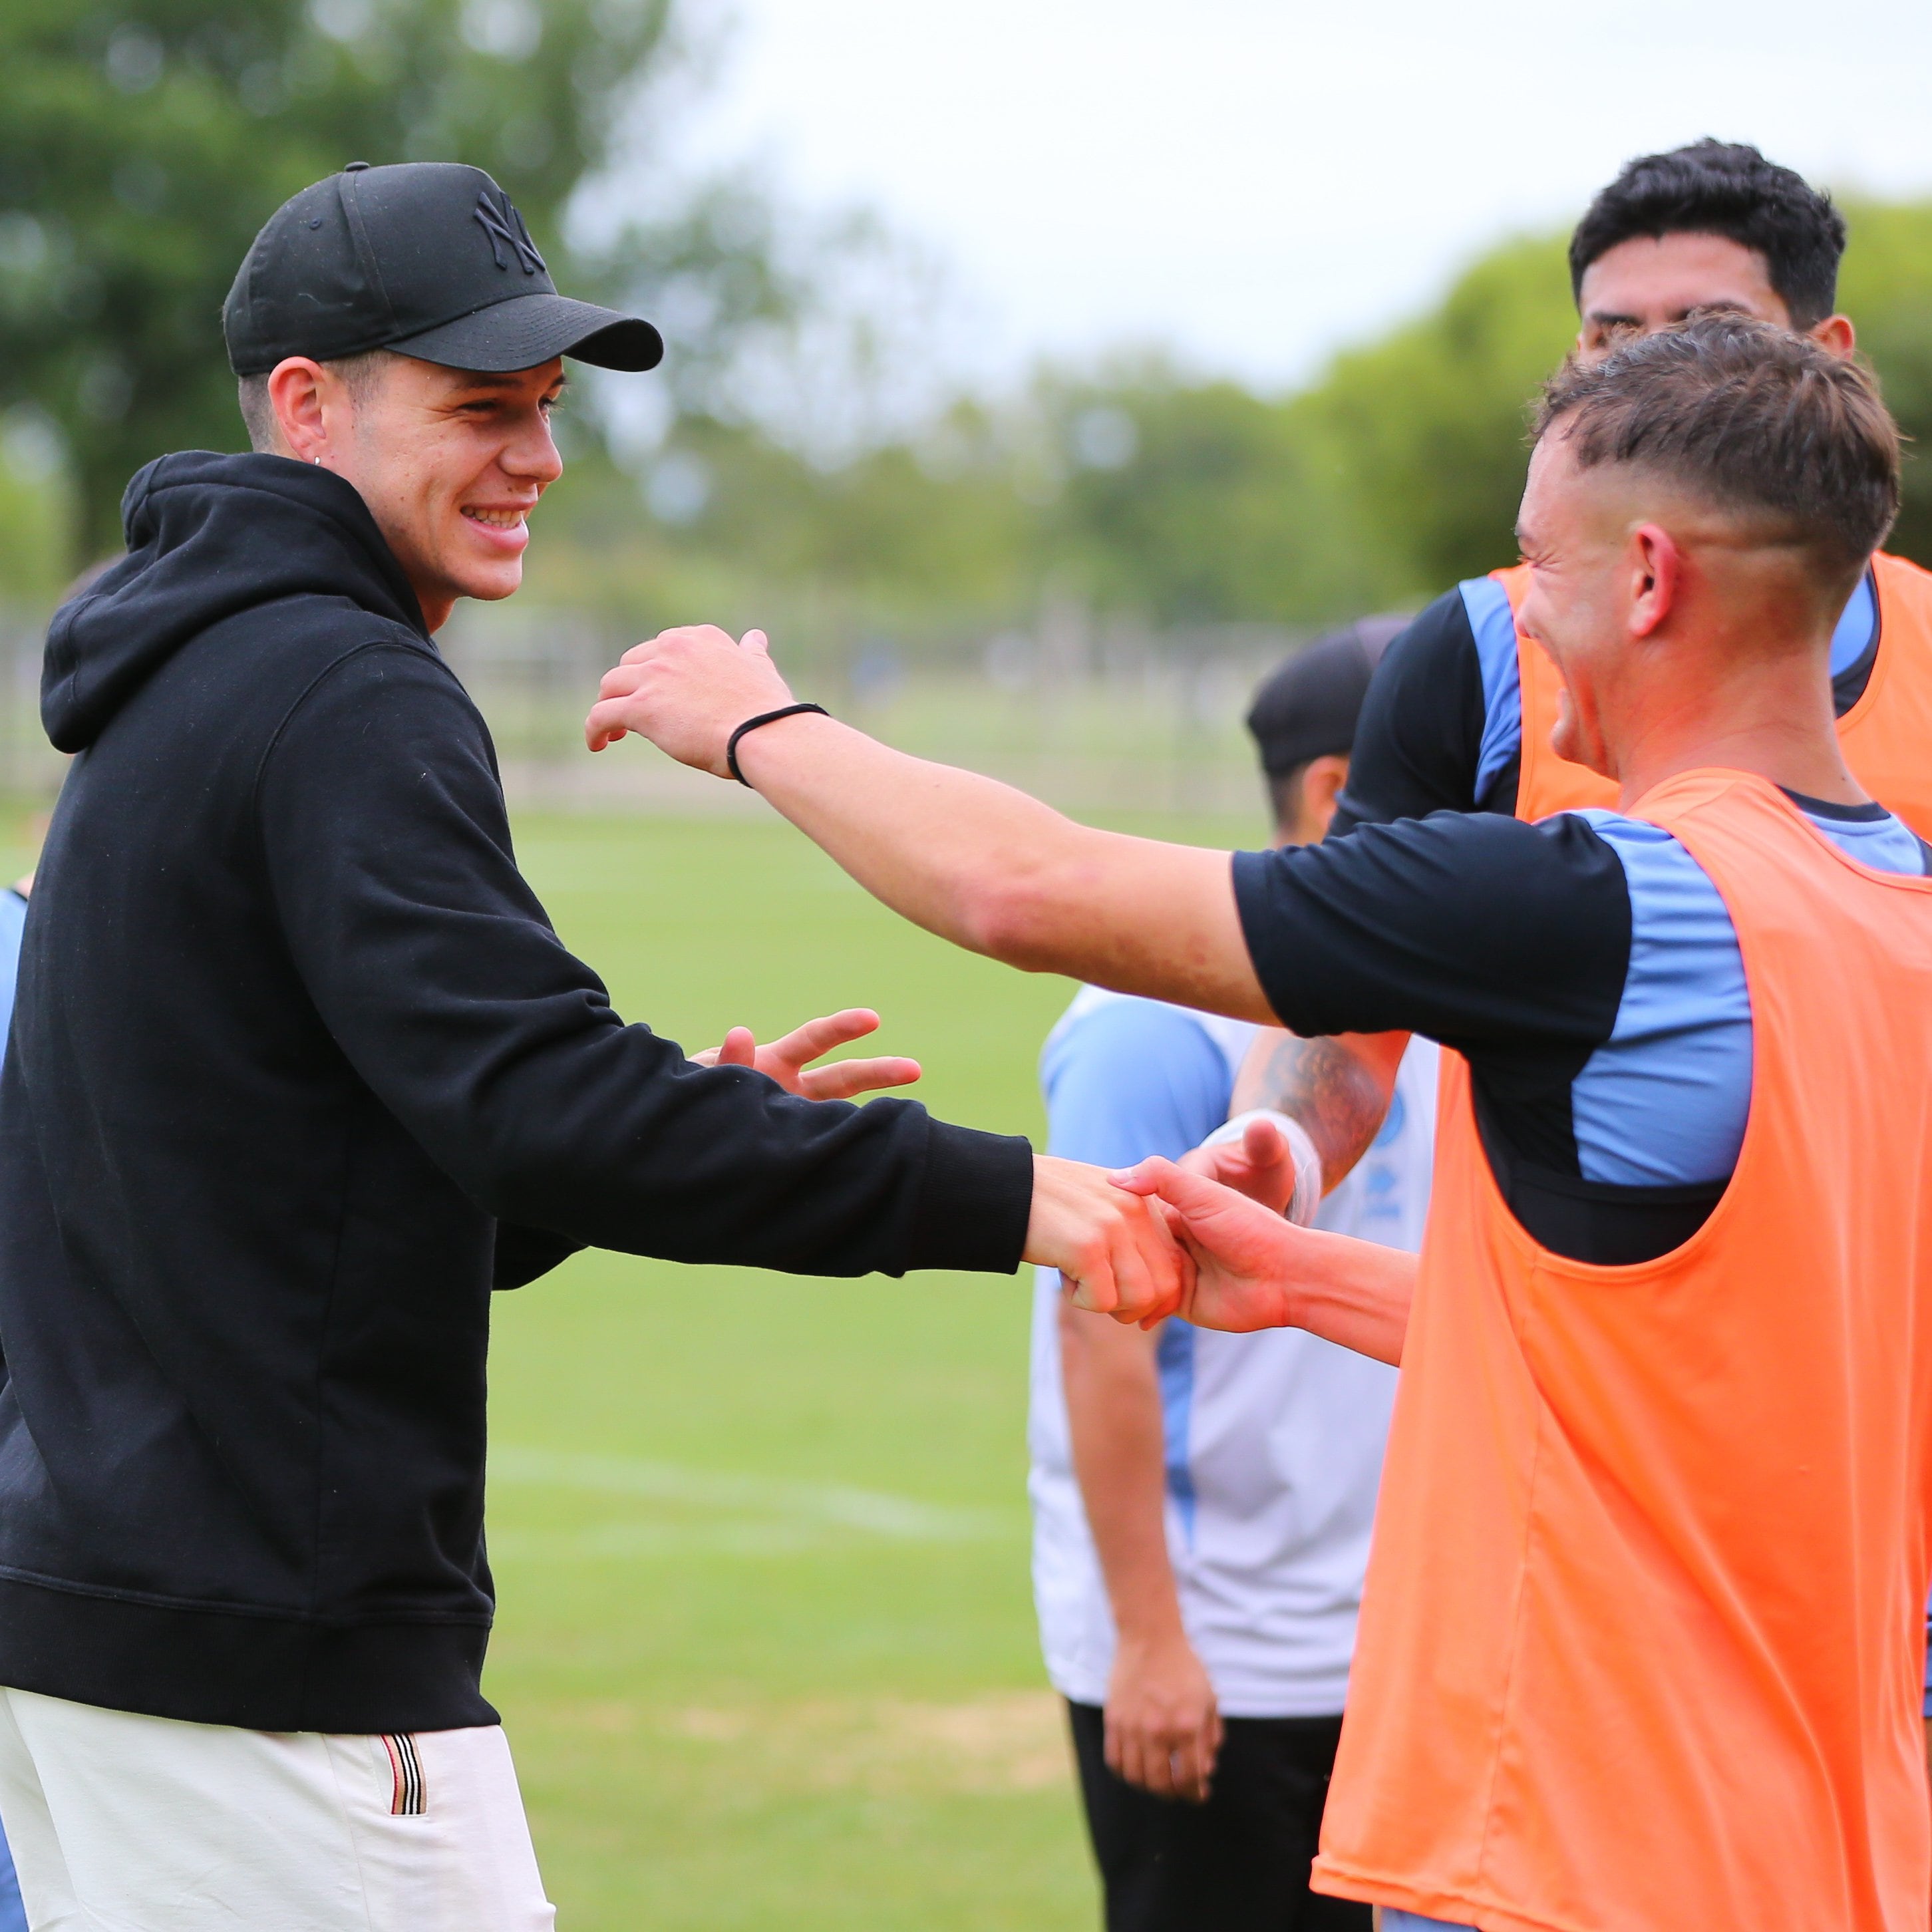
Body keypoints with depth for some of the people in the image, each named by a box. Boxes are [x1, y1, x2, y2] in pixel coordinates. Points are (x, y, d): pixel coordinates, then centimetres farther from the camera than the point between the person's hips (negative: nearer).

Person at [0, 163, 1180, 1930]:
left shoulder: (181, 693, 18)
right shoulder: (342, 696, -13)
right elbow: (536, 1104, -26)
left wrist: (692, 1127, 8)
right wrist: (995, 1197, -27)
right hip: (278, 1654, -10)